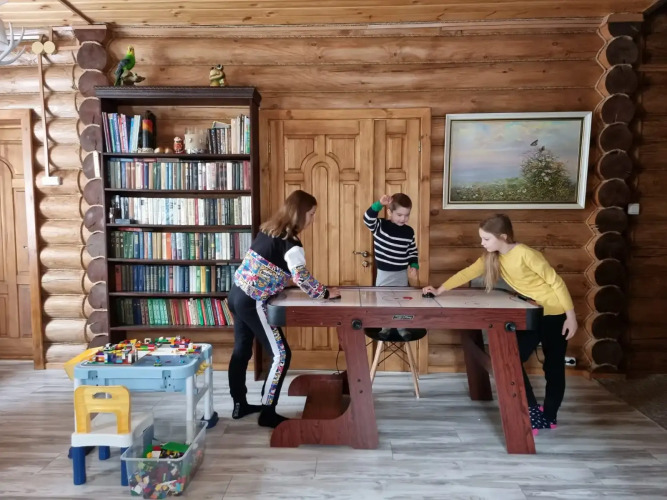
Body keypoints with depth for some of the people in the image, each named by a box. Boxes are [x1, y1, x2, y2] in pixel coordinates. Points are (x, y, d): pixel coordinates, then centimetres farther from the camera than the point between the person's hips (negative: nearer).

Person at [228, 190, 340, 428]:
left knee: (241, 350, 19)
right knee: (281, 355, 2)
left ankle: (239, 404, 34)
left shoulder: (268, 229, 8)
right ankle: (267, 413, 10)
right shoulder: (290, 243, -17)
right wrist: (326, 293, -11)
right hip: (253, 302, -9)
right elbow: (302, 278, -25)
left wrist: (283, 282, 15)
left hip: (237, 294, 9)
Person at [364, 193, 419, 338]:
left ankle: (401, 327, 32)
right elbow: (368, 219, -30)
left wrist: (414, 266, -7)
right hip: (384, 273, -2)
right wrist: (379, 204, -42)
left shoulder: (409, 231, -1)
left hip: (401, 273, 2)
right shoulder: (380, 226, -11)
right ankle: (385, 327, 29)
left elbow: (413, 251, 6)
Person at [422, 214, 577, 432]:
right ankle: (533, 413, 16)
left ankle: (549, 416, 14)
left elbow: (556, 282, -19)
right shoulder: (492, 258, -2)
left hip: (554, 314, -7)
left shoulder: (525, 254, -24)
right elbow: (467, 273, -1)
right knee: (512, 360, 3)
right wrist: (440, 289, -10)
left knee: (553, 367, 0)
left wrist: (571, 316, -17)